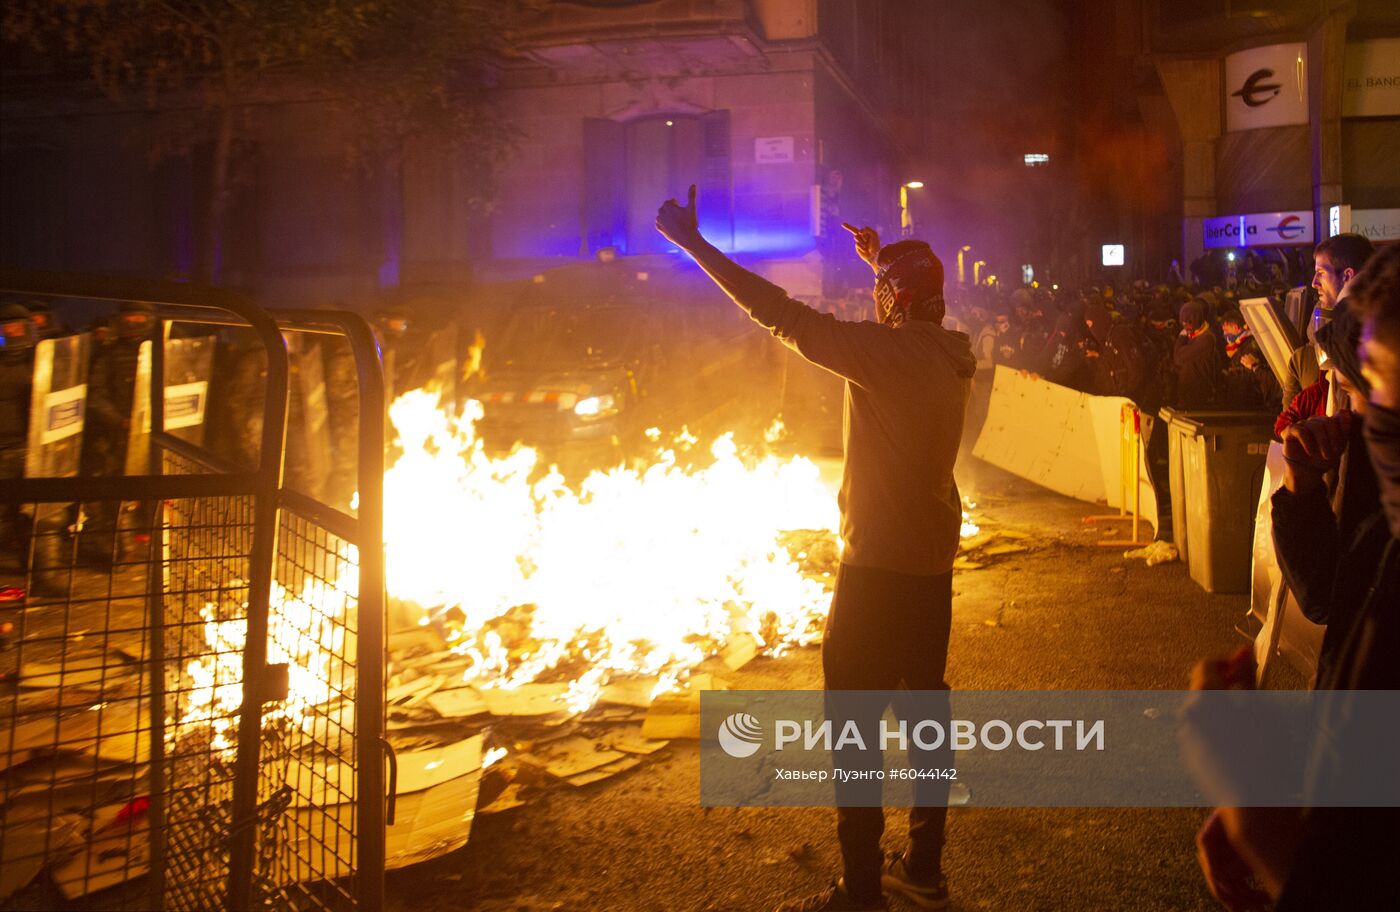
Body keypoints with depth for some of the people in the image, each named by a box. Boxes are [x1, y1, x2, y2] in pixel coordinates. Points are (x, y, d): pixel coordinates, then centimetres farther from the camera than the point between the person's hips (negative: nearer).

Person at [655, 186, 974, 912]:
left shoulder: (886, 349, -18)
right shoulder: (950, 352, 5)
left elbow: (781, 314, -20)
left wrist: (693, 242, -15)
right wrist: (881, 259, 41)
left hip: (880, 562, -9)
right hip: (934, 558, 9)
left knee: (854, 716, -1)